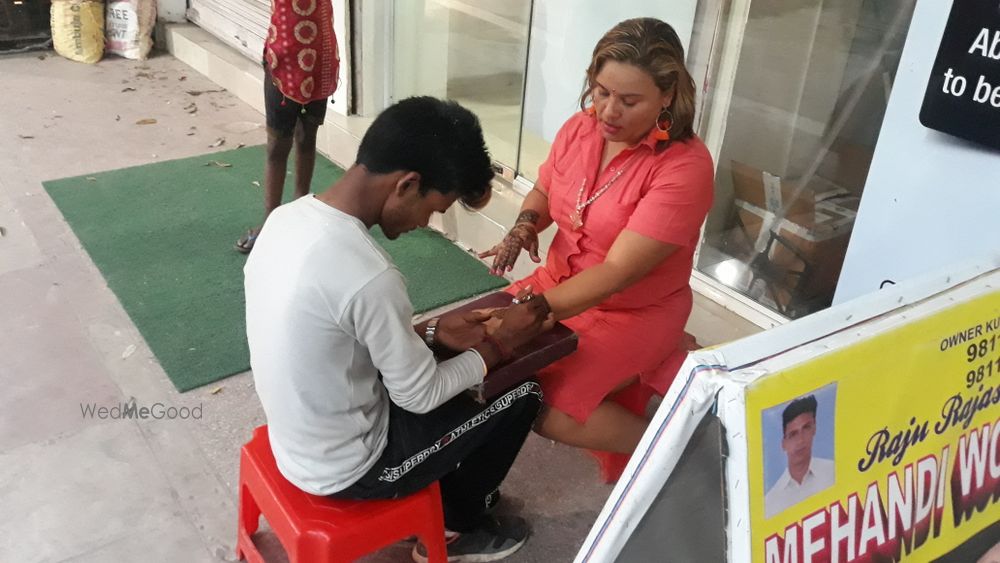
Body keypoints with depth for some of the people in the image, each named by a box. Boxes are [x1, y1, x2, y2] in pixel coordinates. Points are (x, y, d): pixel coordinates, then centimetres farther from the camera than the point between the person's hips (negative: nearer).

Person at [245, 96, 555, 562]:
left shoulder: (288, 217, -8)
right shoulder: (369, 277, -34)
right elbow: (421, 396, -19)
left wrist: (432, 332, 2)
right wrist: (500, 345, -6)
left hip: (294, 439, 8)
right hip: (345, 470, -7)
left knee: (443, 369, 22)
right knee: (522, 395, 5)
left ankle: (454, 485, 36)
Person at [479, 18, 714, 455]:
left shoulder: (685, 166, -25)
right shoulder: (579, 129, -6)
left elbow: (616, 273, -28)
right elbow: (542, 192, 13)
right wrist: (525, 225, -11)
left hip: (635, 313, -6)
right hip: (559, 283, 7)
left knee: (540, 409, -18)